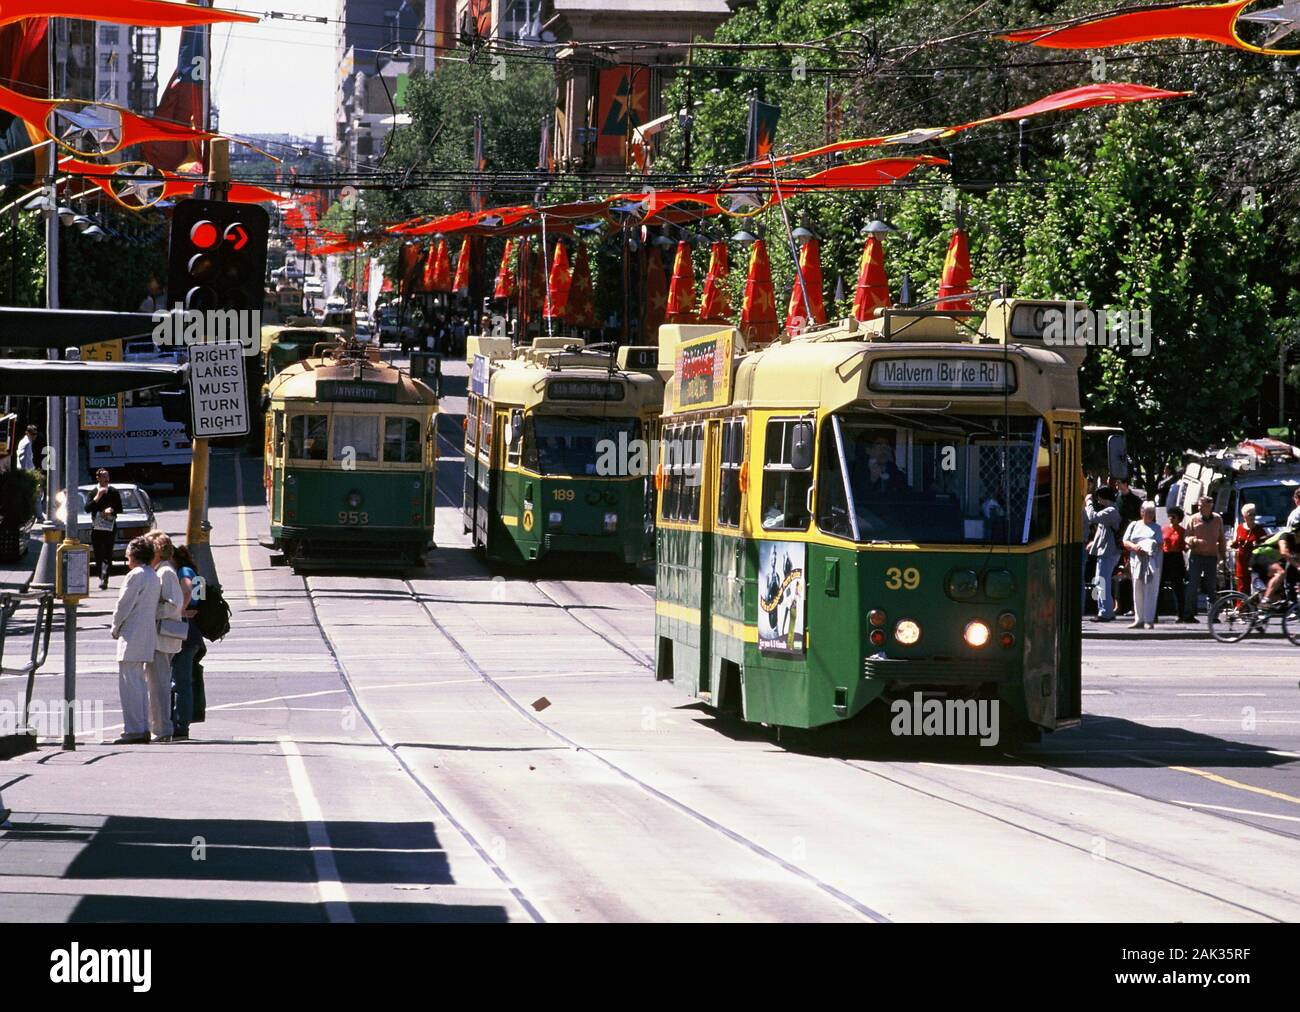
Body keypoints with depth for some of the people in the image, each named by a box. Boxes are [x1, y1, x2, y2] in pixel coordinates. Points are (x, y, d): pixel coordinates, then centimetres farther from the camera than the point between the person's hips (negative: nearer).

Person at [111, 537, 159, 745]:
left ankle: (134, 730, -11)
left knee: (130, 685, -8)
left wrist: (115, 629, 1)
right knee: (140, 684, 13)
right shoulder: (154, 577, 14)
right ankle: (143, 729, 13)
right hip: (148, 637, 9)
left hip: (132, 637, -9)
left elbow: (124, 605, -14)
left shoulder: (136, 575, -13)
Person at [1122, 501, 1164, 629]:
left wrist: (1154, 547, -14)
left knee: (1150, 592, -7)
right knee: (1138, 592, 3)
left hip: (1152, 562, -2)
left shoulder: (1156, 527, 12)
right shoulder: (1134, 525, 15)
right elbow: (1125, 542, 10)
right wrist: (1134, 546, -10)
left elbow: (1161, 544, 8)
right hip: (1137, 560, 2)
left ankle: (1149, 620, -6)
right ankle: (1139, 619, 9)